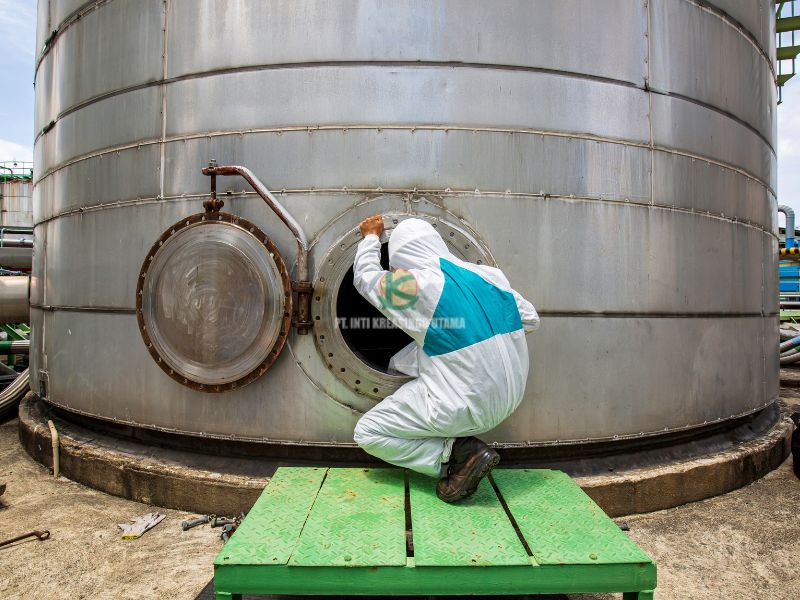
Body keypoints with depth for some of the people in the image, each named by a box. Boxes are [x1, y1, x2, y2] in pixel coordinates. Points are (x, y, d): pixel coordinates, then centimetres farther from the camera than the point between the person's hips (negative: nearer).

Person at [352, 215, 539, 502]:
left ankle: (455, 452, -3)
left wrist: (371, 236, 21)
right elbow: (531, 319, 11)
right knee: (398, 364, 22)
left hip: (466, 409, -7)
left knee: (367, 433, 7)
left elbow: (365, 276, 4)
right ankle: (461, 441, 20)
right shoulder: (489, 274, 0)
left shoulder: (416, 285, -15)